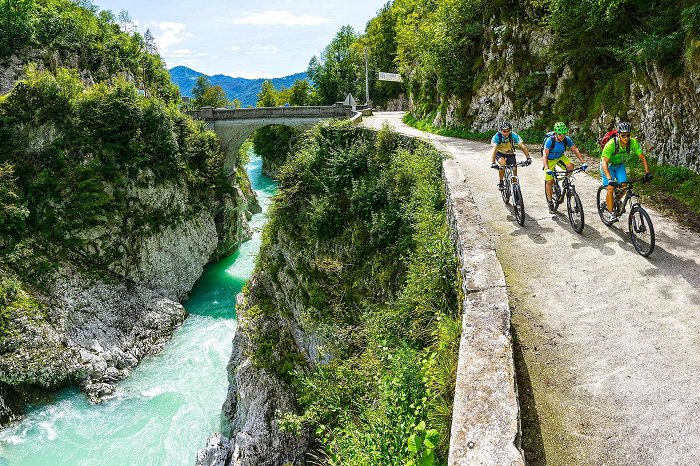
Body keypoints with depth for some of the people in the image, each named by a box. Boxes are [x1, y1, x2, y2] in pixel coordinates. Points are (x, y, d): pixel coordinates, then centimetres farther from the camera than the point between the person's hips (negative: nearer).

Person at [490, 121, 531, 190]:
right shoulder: (496, 137, -30)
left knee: (514, 169, -14)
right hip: (499, 153, -2)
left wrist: (528, 158, -43)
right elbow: (494, 150, -41)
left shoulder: (514, 135, -26)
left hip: (510, 153, 2)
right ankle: (500, 183, -17)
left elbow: (522, 146, -31)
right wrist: (493, 163, -55)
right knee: (503, 163, -32)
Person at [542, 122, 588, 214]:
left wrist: (583, 162, -25)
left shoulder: (567, 139, -20)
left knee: (570, 166, -27)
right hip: (550, 160, -3)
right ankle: (550, 202, 9)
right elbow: (545, 155, -35)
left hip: (560, 157, 3)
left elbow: (575, 150, -15)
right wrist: (546, 168, -48)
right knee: (549, 181, -6)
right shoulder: (550, 140, -30)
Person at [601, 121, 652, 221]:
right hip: (608, 165, -4)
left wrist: (647, 173, -23)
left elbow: (642, 157, -13)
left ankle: (615, 202, 21)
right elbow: (604, 162, -39)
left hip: (619, 164, 4)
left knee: (624, 186, -9)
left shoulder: (633, 143, -22)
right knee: (611, 188, -16)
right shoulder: (611, 144, -35)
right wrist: (609, 178, -50)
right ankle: (612, 214, -7)